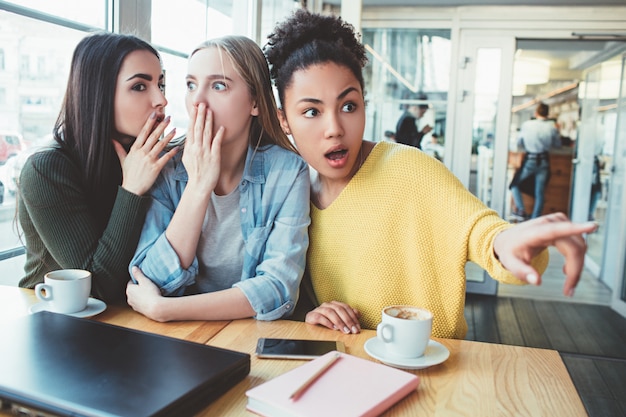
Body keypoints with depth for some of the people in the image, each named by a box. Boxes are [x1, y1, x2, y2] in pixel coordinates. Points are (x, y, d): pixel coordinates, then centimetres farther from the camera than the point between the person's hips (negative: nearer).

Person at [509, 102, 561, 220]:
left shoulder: (526, 125, -7)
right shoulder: (552, 127, -4)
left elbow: (519, 142, 4)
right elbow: (558, 145, 6)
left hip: (529, 161, -2)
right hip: (544, 162, 2)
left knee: (515, 185, 14)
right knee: (540, 193, 9)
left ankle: (520, 209, -5)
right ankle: (535, 219, 10)